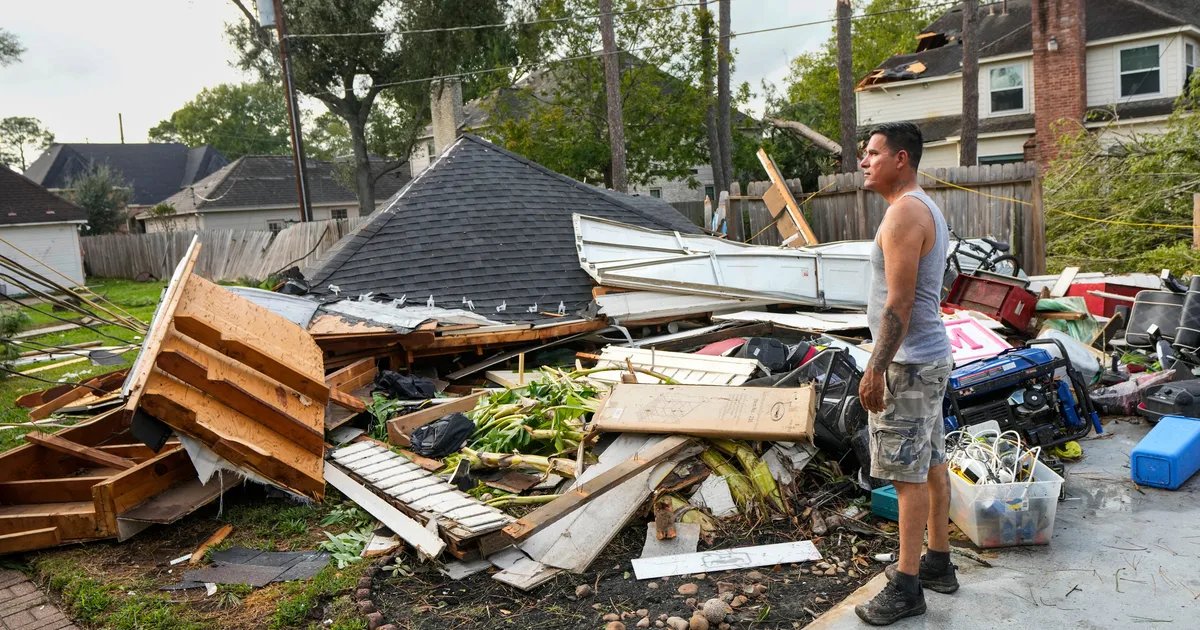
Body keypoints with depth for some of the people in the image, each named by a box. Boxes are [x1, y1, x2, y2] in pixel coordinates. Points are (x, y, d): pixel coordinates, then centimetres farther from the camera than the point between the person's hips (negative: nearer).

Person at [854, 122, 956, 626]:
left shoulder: (903, 212, -18)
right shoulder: (926, 208, 15)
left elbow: (899, 303, -23)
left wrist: (876, 368, -21)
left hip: (908, 362, -11)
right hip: (930, 356, 11)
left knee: (908, 474, -4)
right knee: (931, 465, 17)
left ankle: (907, 587, 6)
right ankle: (938, 563, 29)